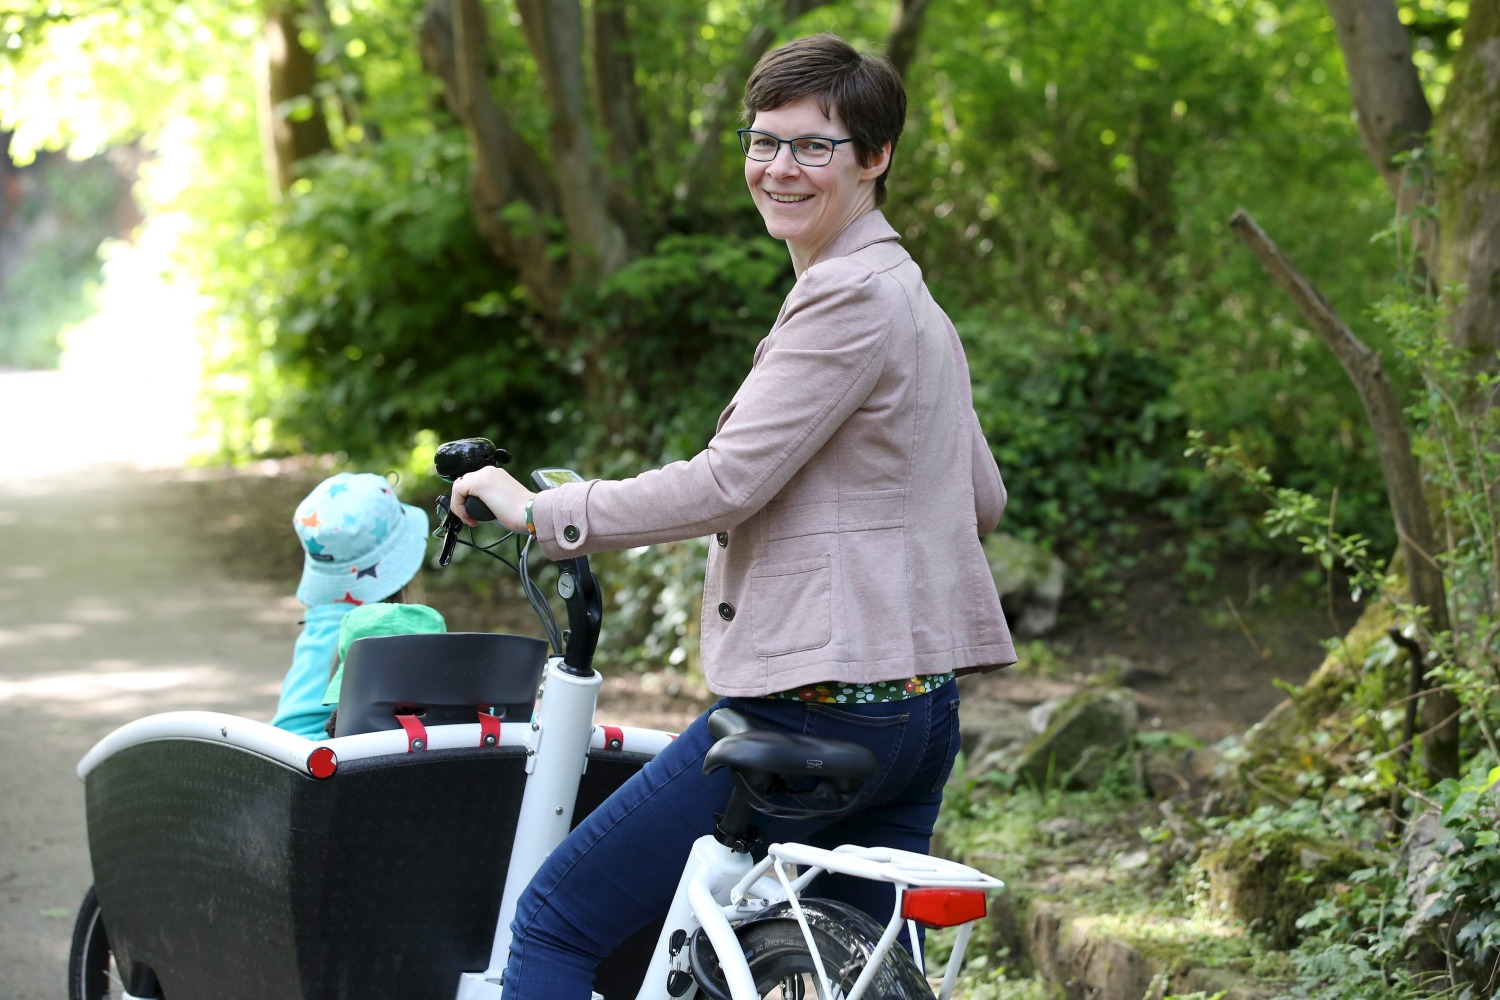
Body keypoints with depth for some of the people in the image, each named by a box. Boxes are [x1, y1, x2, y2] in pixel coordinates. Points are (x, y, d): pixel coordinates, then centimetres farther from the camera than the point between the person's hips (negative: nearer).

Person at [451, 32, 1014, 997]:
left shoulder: (848, 297, -13)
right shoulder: (914, 297, 18)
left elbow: (726, 483, -18)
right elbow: (984, 500, 25)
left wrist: (538, 511, -11)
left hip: (815, 700, -10)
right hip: (922, 705, 10)